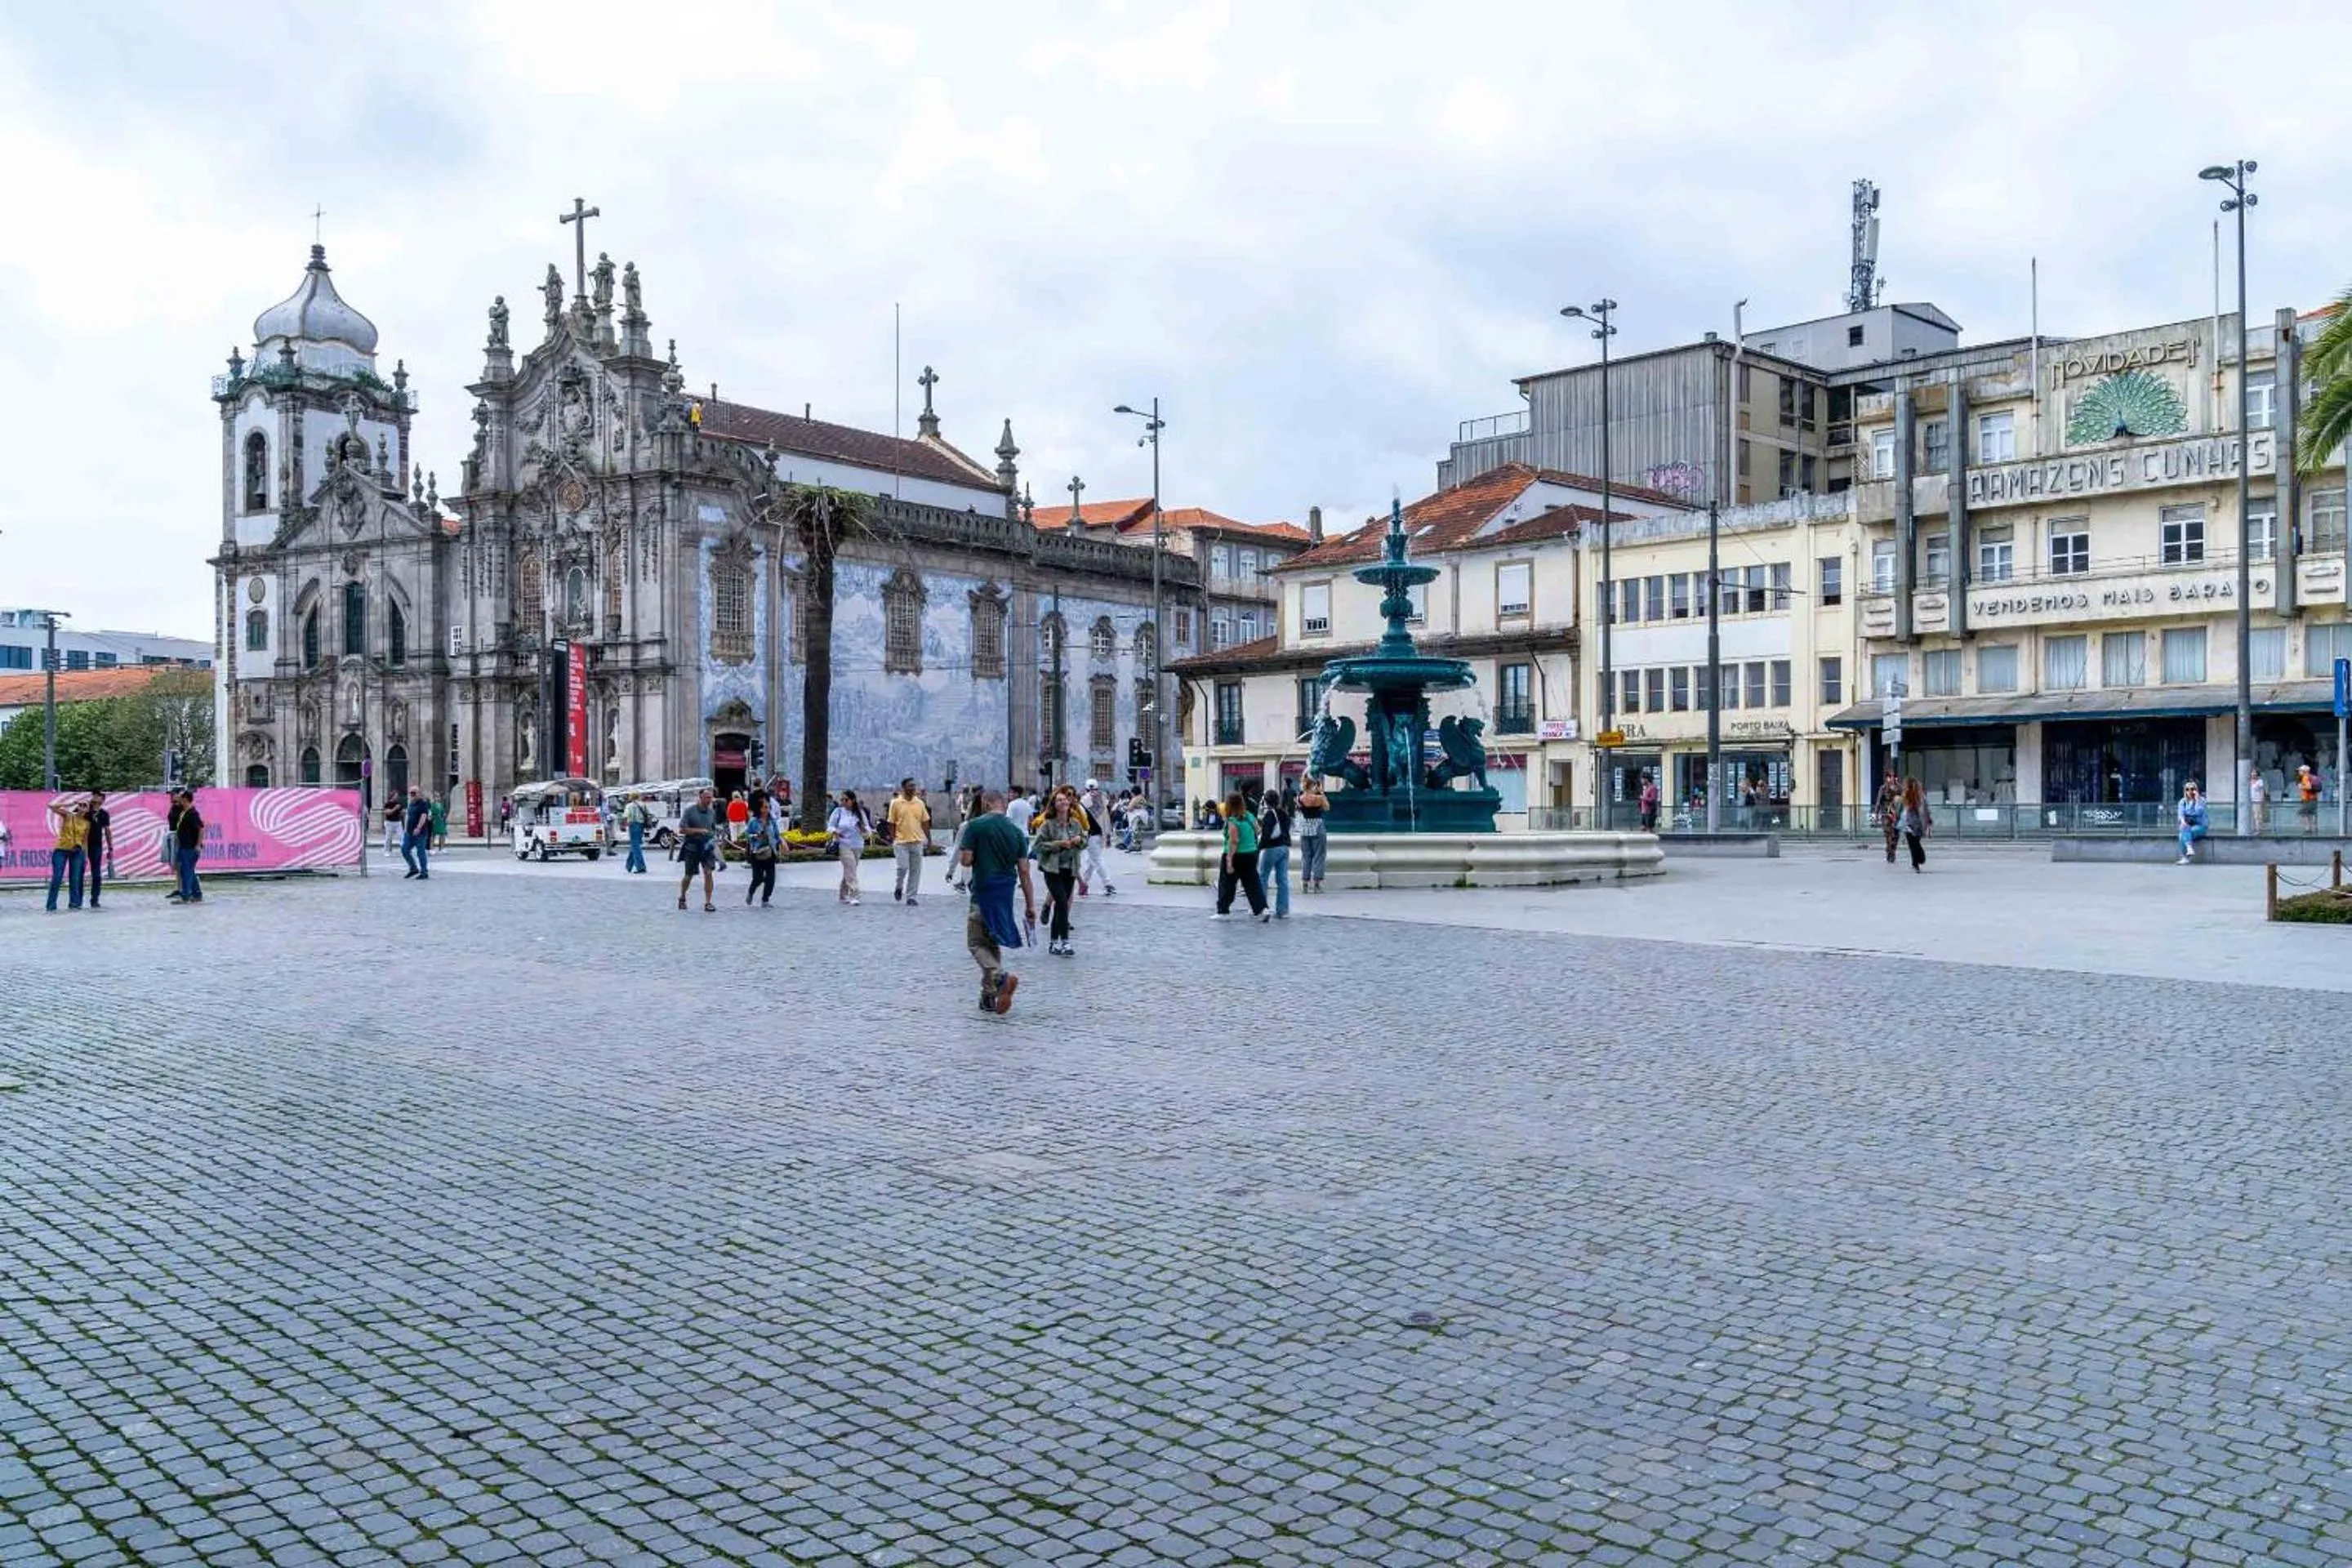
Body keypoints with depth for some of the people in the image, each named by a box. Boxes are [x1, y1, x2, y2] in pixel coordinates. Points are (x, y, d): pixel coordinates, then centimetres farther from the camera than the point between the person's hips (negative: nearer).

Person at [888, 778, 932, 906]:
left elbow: (925, 822, 10)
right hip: (901, 842, -3)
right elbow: (892, 823, 0)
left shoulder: (920, 803, 6)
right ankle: (898, 887, 20)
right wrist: (892, 841, -4)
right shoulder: (896, 803, -2)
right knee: (902, 867, -9)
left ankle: (911, 897, 10)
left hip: (917, 841, 3)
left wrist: (929, 839, 7)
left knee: (915, 870, 3)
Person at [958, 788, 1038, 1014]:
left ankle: (1001, 977, -22)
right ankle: (989, 996, 19)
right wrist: (1030, 905, 6)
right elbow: (1024, 872, 3)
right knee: (993, 943, 17)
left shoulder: (975, 826, -9)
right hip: (1006, 896, 5)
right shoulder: (1016, 831, 4)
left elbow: (965, 860, -12)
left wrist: (962, 852, 12)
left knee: (976, 943, 4)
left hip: (983, 894, -5)